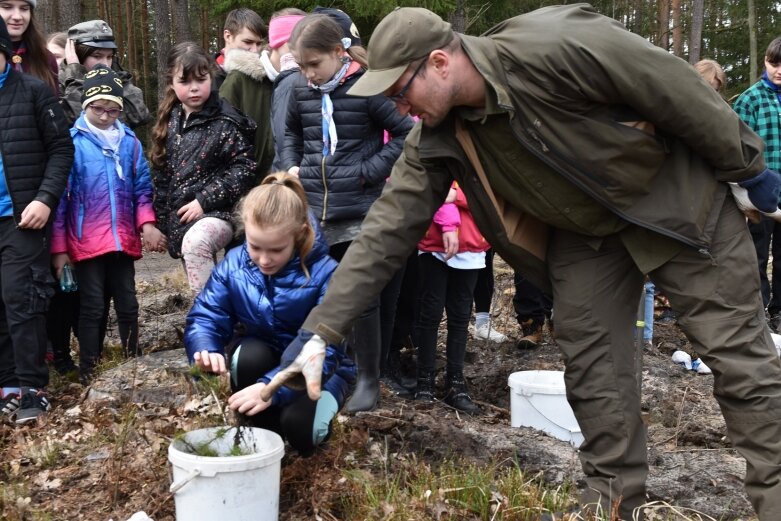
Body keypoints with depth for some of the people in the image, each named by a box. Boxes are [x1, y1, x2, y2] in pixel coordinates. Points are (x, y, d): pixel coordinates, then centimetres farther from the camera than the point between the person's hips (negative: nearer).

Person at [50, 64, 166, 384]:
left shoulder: (129, 140, 6)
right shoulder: (72, 141, -4)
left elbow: (142, 188, 10)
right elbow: (60, 196, -3)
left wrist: (146, 223, -8)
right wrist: (59, 247, -4)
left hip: (123, 240, 3)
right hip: (86, 242, -3)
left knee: (128, 305, 11)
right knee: (92, 308, 3)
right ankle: (89, 373, 14)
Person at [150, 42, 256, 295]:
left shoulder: (225, 121, -8)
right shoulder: (169, 122, 10)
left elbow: (244, 169, -13)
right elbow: (161, 175, 16)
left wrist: (204, 200, -17)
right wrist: (160, 223, 15)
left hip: (217, 213, -6)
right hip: (180, 220, 7)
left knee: (195, 242, -37)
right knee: (202, 287, 12)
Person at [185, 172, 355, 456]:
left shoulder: (323, 273, -27)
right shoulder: (233, 265, -14)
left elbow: (324, 349, -33)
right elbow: (205, 317, -15)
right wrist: (206, 351, -41)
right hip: (261, 358, 3)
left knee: (299, 428, -31)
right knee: (249, 355, -33)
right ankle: (262, 430, -7)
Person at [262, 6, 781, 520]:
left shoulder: (556, 48, -33)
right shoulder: (437, 139, -13)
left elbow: (676, 86, -23)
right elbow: (388, 228, -13)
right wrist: (320, 330, -18)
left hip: (678, 197, -5)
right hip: (585, 230, 5)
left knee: (739, 355, 0)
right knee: (592, 367, 1)